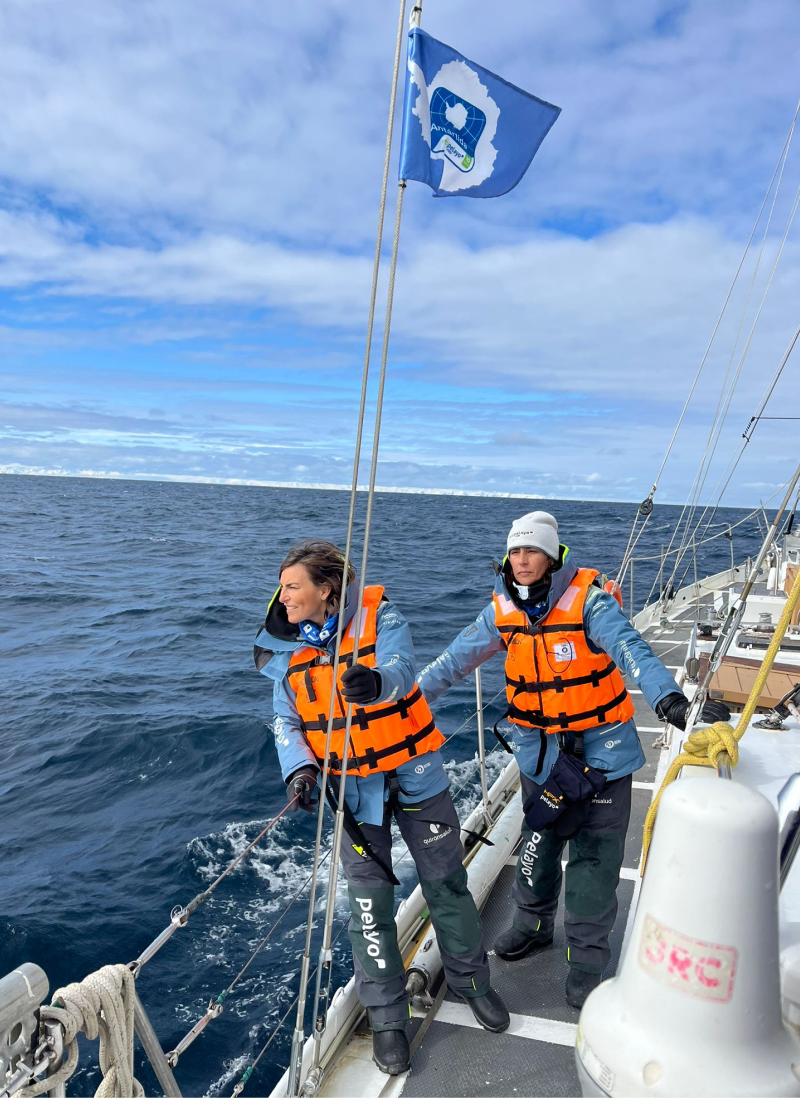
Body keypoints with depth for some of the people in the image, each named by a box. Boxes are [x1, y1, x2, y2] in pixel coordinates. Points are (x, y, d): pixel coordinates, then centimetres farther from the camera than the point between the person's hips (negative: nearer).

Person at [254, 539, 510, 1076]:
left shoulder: (380, 616, -16)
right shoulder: (286, 648, -4)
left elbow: (401, 668, -33)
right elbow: (286, 721, -2)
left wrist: (376, 682, -57)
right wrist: (299, 768, -21)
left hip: (413, 775, -2)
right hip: (352, 789, 2)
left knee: (447, 884, 13)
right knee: (370, 904, 7)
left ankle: (471, 979, 39)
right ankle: (387, 1016, 29)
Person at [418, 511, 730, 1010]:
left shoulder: (587, 599, -19)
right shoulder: (502, 610, -4)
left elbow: (631, 650, -32)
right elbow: (457, 659, 3)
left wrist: (670, 700, -49)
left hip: (601, 745, -4)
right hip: (540, 746, 4)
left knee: (595, 856, 4)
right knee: (539, 841, 17)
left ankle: (588, 957, 24)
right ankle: (533, 924, 43)